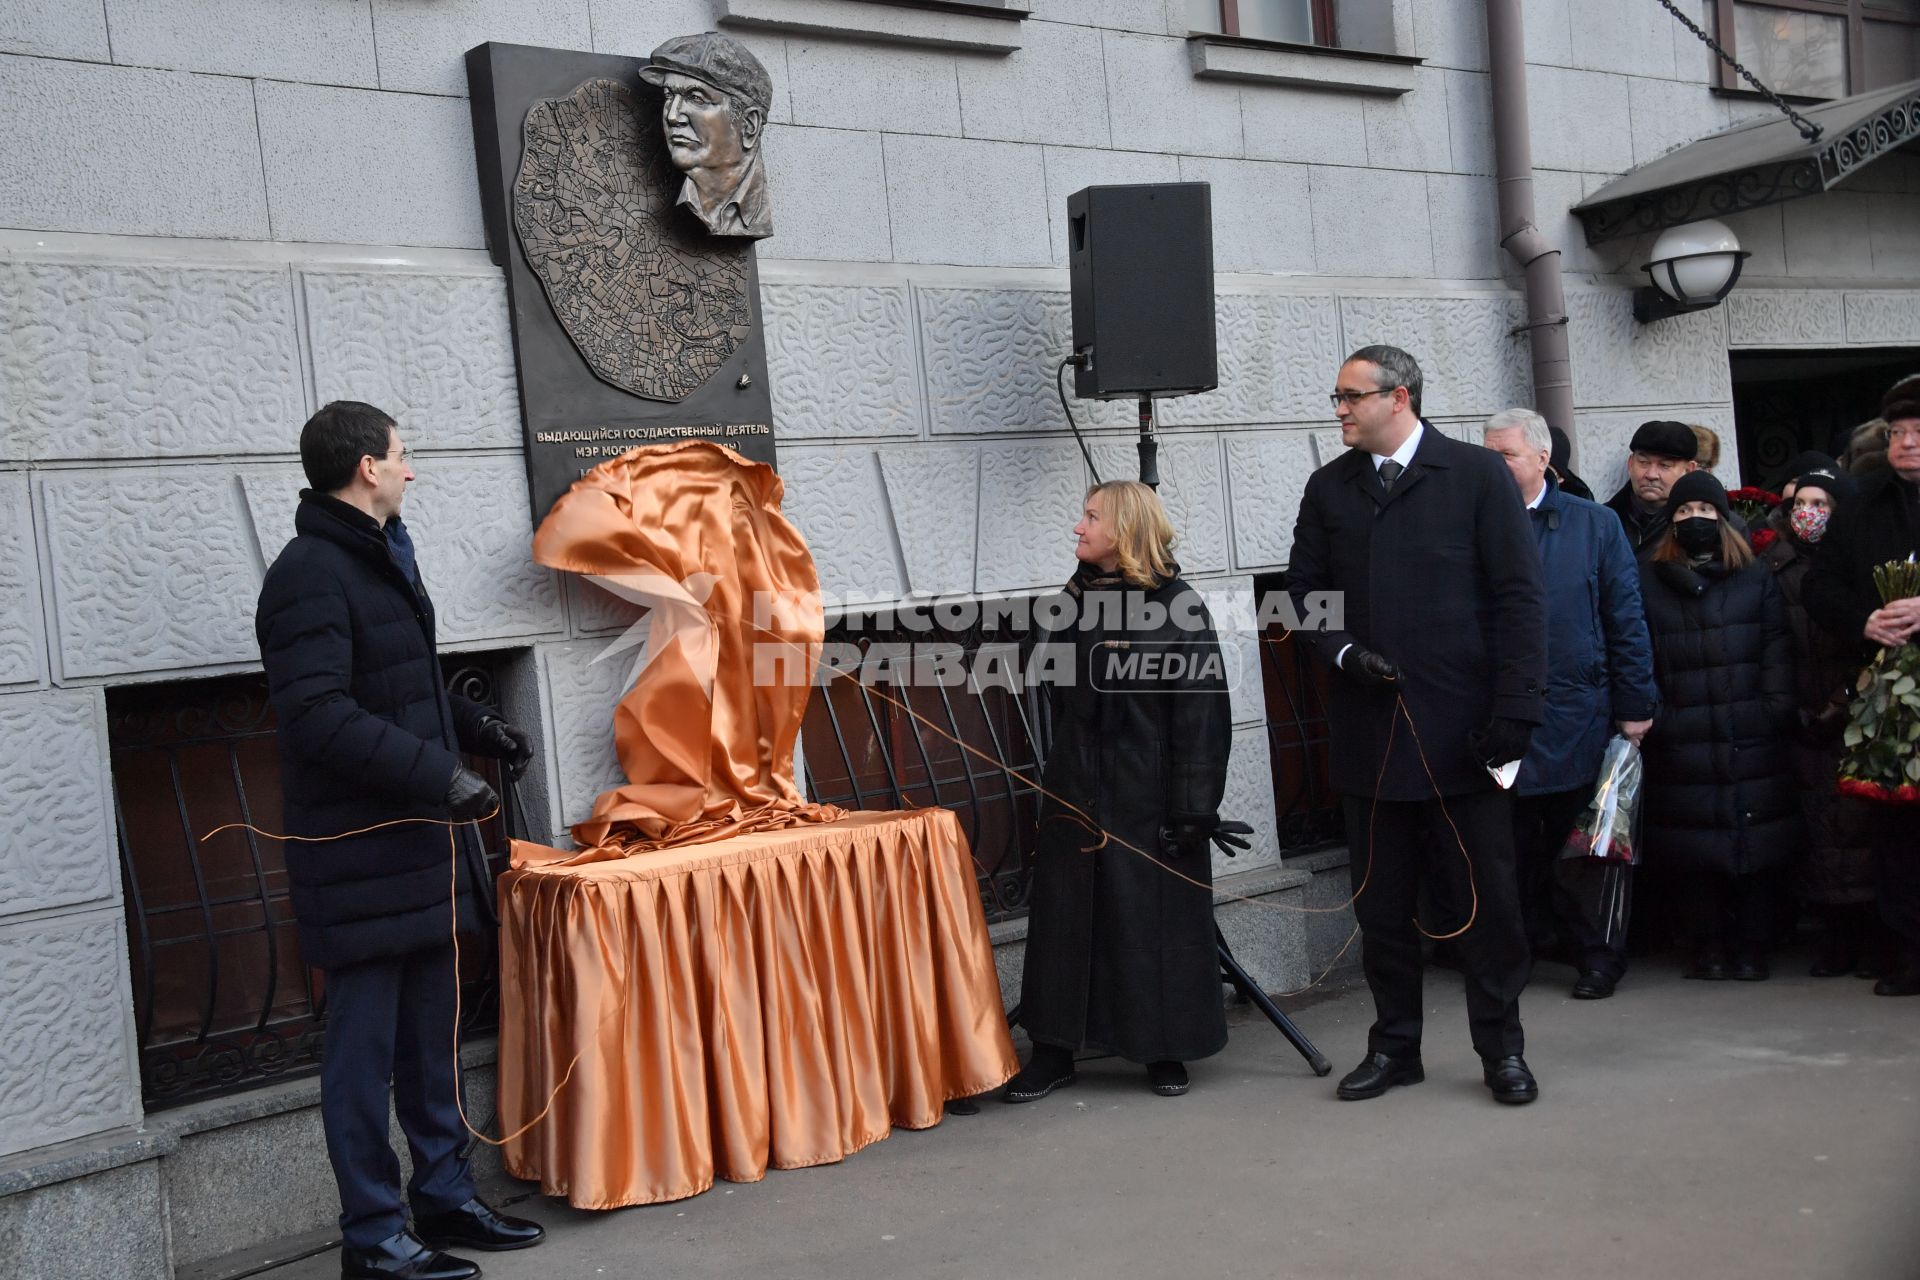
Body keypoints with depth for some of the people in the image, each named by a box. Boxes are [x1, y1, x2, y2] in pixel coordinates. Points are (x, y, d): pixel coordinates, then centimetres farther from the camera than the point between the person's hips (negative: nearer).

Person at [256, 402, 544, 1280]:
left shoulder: (383, 557, 16)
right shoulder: (311, 576, -16)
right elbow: (321, 719, -24)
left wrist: (478, 728, 12)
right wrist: (438, 774, -25)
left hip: (418, 846, 10)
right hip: (361, 858, -10)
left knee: (430, 1036, 17)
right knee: (364, 1048, 1)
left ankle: (444, 1198, 30)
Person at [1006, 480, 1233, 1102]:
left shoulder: (1178, 606, -9)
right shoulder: (1076, 599, 9)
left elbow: (1201, 715, -12)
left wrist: (1192, 809, -16)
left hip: (1147, 798, -5)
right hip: (1075, 794, 6)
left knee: (1156, 919, 4)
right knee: (1064, 918, 7)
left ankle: (1165, 1050, 19)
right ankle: (1053, 1050, 16)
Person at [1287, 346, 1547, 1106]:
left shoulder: (1477, 476, -1)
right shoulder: (1328, 489, 10)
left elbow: (1519, 599, -4)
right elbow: (1305, 589, 12)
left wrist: (1515, 709, -11)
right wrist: (1343, 652, -8)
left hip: (1462, 729, -3)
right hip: (1370, 729, 3)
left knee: (1487, 896, 4)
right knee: (1381, 901, 10)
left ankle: (1501, 1049, 19)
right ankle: (1394, 1046, 23)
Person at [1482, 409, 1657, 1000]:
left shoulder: (1595, 524, 4)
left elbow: (1626, 619, 4)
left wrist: (1636, 705, -1)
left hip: (1577, 723, -1)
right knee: (1517, 845, 5)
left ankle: (1600, 955, 21)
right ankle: (1525, 946, 19)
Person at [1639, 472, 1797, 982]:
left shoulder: (1757, 580, 9)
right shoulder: (1650, 584, 10)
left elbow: (1778, 653, 4)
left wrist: (1776, 712, -6)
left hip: (1752, 745, 0)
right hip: (1681, 747, 0)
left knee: (1755, 845, 0)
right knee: (1692, 851, 1)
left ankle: (1750, 948, 10)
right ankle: (1708, 947, 10)